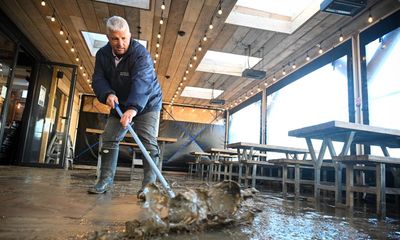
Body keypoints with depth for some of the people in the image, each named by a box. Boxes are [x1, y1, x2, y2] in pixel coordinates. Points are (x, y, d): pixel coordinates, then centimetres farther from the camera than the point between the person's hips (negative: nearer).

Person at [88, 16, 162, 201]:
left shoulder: (140, 53, -25)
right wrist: (107, 94, -32)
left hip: (147, 104, -5)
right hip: (120, 105, 6)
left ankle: (148, 184, -14)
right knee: (109, 139, 2)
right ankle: (105, 180, 13)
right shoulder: (103, 54, -5)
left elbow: (141, 82, -40)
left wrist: (133, 108, -55)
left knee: (148, 143, -17)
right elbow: (98, 79, -9)